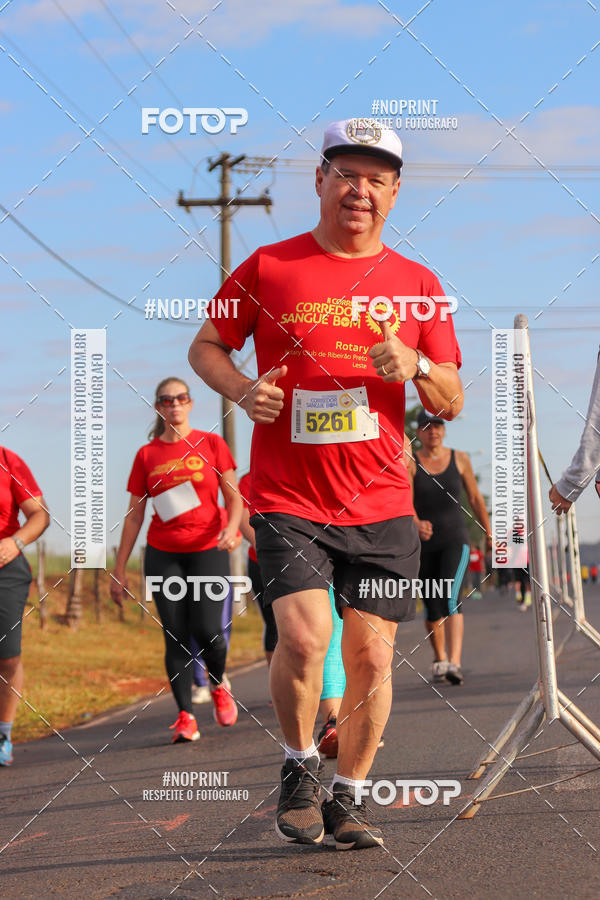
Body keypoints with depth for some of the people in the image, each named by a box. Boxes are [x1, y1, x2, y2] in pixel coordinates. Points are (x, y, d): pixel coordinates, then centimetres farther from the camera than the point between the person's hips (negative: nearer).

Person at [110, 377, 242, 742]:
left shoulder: (211, 444, 4)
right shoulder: (147, 455, 7)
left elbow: (234, 497, 4)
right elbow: (134, 515, 10)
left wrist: (232, 527, -18)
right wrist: (120, 570, 7)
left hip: (208, 551, -1)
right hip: (163, 554, 1)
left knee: (206, 631, -11)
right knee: (175, 637, -4)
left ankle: (218, 686, 19)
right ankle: (186, 717, 1)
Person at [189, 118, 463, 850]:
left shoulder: (417, 285, 8)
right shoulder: (269, 268, 3)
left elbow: (452, 404, 9)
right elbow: (205, 346, 12)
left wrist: (415, 367, -13)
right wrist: (241, 389, -9)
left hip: (382, 505, 3)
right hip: (288, 500, -2)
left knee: (372, 655, 1)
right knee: (304, 636, -18)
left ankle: (348, 798, 18)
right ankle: (299, 771, 8)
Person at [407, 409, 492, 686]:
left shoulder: (459, 459, 3)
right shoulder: (410, 463, -3)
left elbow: (475, 498, 13)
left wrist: (488, 533, 18)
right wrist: (416, 523, -35)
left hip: (455, 540, -1)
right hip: (423, 543, 1)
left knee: (451, 597, -22)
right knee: (432, 608, 7)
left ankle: (455, 663, -32)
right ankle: (439, 659, 35)